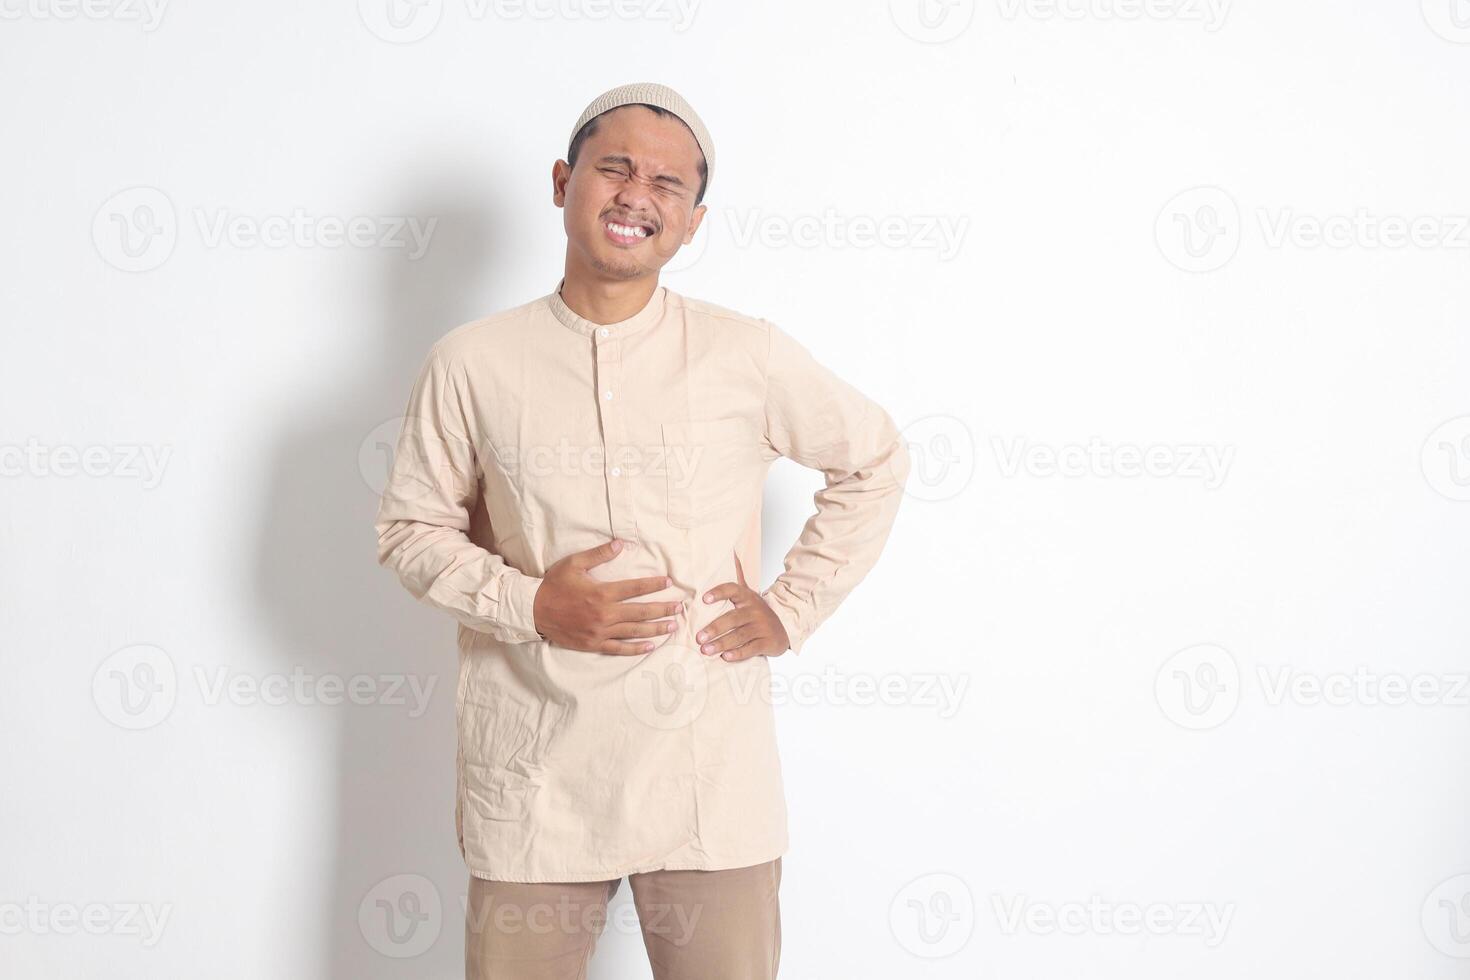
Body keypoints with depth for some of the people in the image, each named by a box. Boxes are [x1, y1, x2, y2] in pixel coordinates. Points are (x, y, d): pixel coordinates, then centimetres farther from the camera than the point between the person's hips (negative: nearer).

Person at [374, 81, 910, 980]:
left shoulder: (749, 356, -1)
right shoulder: (473, 363, -1)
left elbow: (875, 462, 12)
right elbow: (411, 527, 6)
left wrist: (792, 609, 5)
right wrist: (530, 606, -10)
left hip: (713, 782, 0)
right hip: (534, 782, 0)